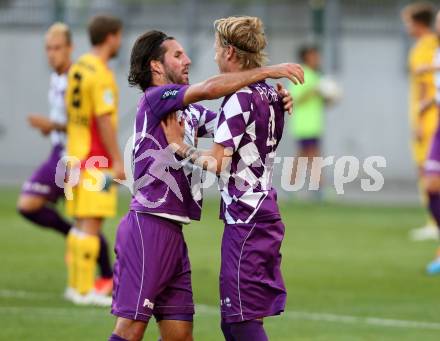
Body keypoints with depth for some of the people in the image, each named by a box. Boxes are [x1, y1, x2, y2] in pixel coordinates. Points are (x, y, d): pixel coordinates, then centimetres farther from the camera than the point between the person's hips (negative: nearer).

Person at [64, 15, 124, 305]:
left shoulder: (78, 67, 12)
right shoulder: (101, 75, -16)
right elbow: (104, 120, -20)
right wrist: (117, 161, -18)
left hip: (77, 157, 9)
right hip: (97, 162, -9)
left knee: (81, 223, 13)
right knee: (92, 224, -8)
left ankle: (76, 285, 15)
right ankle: (84, 290, -9)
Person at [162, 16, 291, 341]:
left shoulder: (240, 98, -14)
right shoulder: (270, 95, 14)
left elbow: (216, 162, -17)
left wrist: (180, 146, -4)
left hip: (246, 220, -9)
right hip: (265, 213, 9)